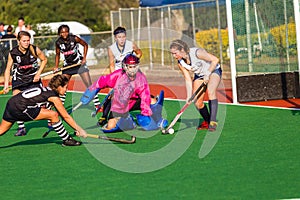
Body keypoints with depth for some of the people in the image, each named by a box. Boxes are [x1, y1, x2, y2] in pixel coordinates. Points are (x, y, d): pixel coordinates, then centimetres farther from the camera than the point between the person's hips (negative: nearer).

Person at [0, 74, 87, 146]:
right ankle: (66, 140, 4)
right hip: (20, 108, -9)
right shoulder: (54, 97, -4)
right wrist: (79, 130, 10)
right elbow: (66, 117, 2)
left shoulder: (46, 90, 19)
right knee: (53, 115, -7)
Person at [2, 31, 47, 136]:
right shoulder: (13, 53, -15)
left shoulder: (35, 50, -15)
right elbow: (8, 69, -6)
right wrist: (6, 85, -14)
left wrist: (38, 73, -7)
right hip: (18, 79, 0)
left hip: (33, 78, 0)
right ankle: (21, 127, -5)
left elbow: (44, 60, 3)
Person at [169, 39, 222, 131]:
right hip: (199, 75, 6)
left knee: (211, 92, -31)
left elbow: (215, 60, -24)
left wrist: (208, 74, -25)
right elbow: (188, 80, -8)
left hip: (213, 70, -6)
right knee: (197, 102, -5)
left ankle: (213, 121, -30)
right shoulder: (180, 63, -13)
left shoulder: (197, 53, -31)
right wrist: (189, 97, -15)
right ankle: (207, 122, 19)